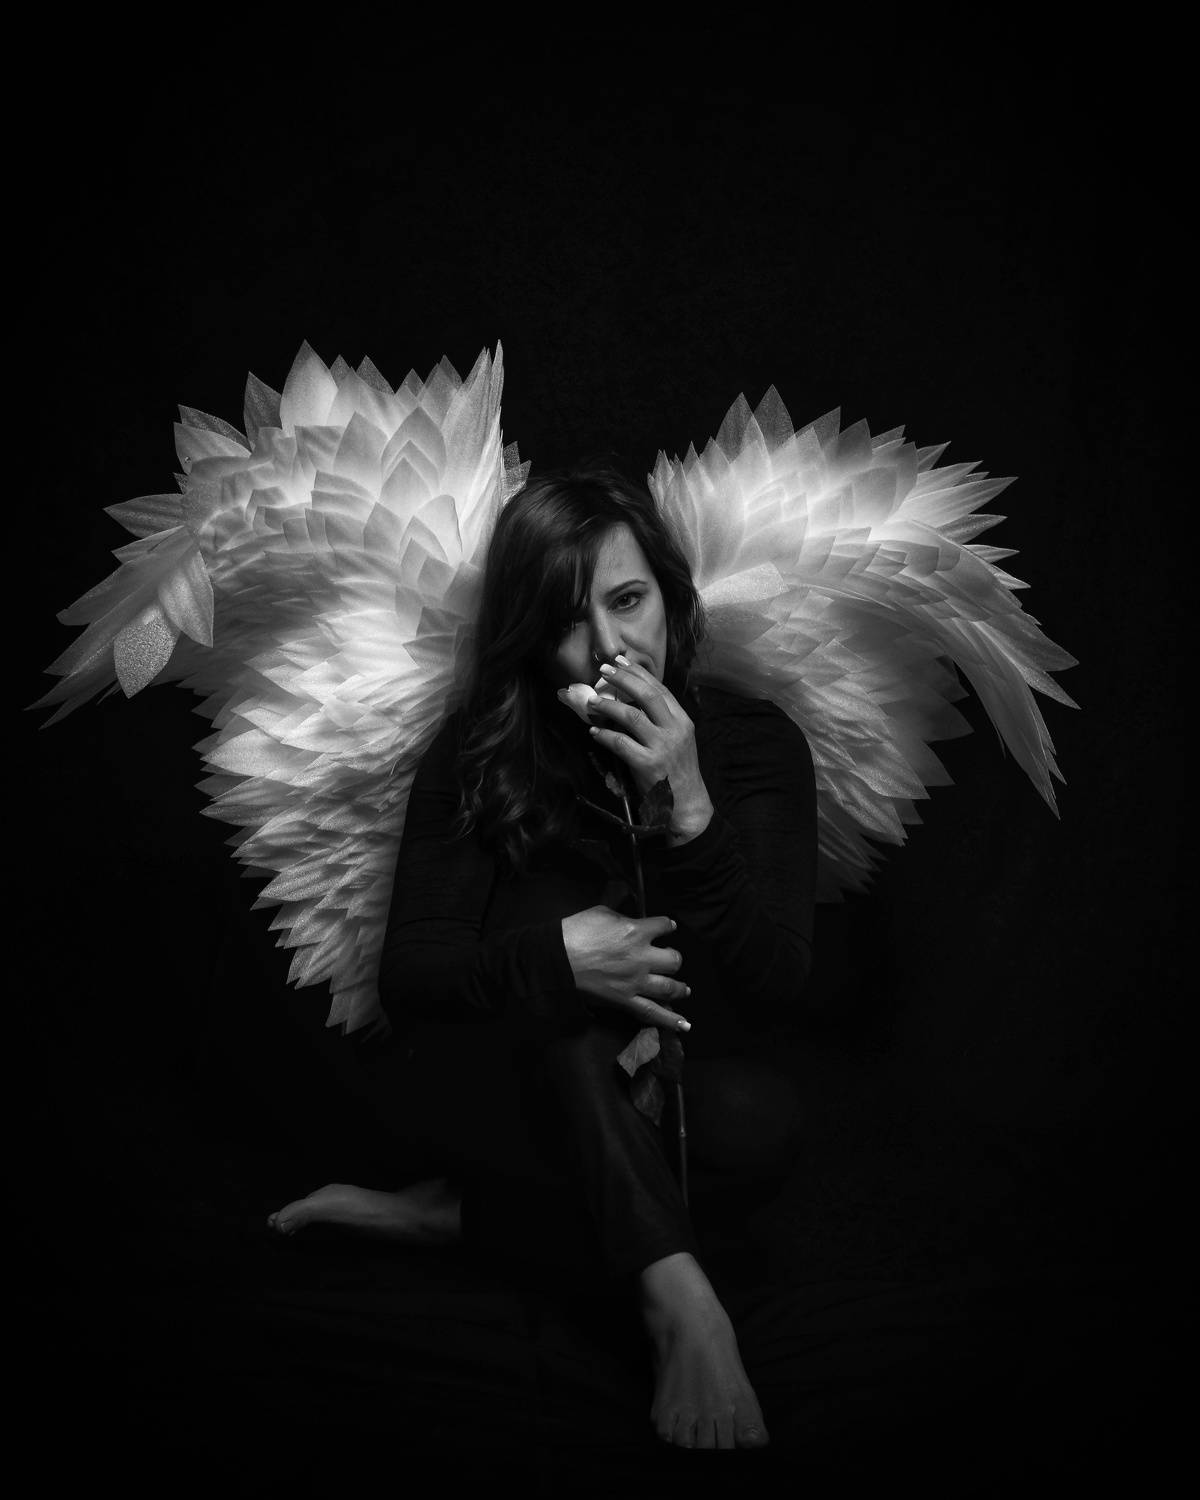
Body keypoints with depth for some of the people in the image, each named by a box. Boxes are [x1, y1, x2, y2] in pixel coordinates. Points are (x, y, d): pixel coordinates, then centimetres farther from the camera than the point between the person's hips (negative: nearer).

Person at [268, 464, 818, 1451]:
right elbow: (407, 975, -12)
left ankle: (453, 1214, -17)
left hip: (682, 1101, 1)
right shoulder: (479, 753, -8)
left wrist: (689, 814, -30)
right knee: (546, 915, -31)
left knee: (760, 1124, -32)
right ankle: (678, 1297, -33)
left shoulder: (757, 742, -8)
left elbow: (782, 993, -16)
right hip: (502, 1094, -1)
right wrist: (554, 959, -32)